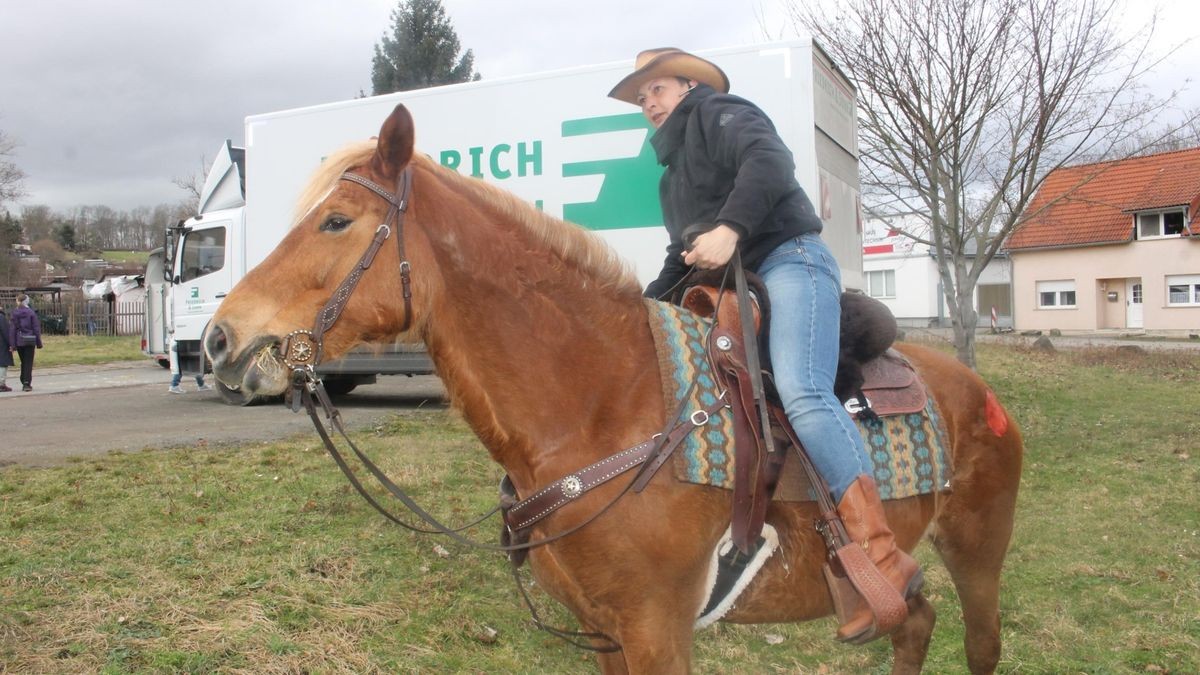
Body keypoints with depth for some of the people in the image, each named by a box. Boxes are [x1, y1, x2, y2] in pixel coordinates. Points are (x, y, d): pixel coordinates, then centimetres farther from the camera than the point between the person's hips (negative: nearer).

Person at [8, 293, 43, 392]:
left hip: (19, 341, 3)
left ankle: (24, 383, 20)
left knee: (23, 362, 16)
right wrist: (39, 343, 0)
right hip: (29, 341, -3)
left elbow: (12, 329, -2)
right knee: (29, 363, 0)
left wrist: (12, 344, -1)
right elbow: (36, 328, -6)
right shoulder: (31, 313, -7)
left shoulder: (14, 314, 1)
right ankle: (27, 384, -5)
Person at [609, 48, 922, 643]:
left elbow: (769, 160, -16)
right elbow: (683, 257, 36)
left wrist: (730, 227, -29)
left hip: (789, 261, -10)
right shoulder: (675, 168, 32)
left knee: (801, 392, -30)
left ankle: (884, 561, -35)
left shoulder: (719, 113, 6)